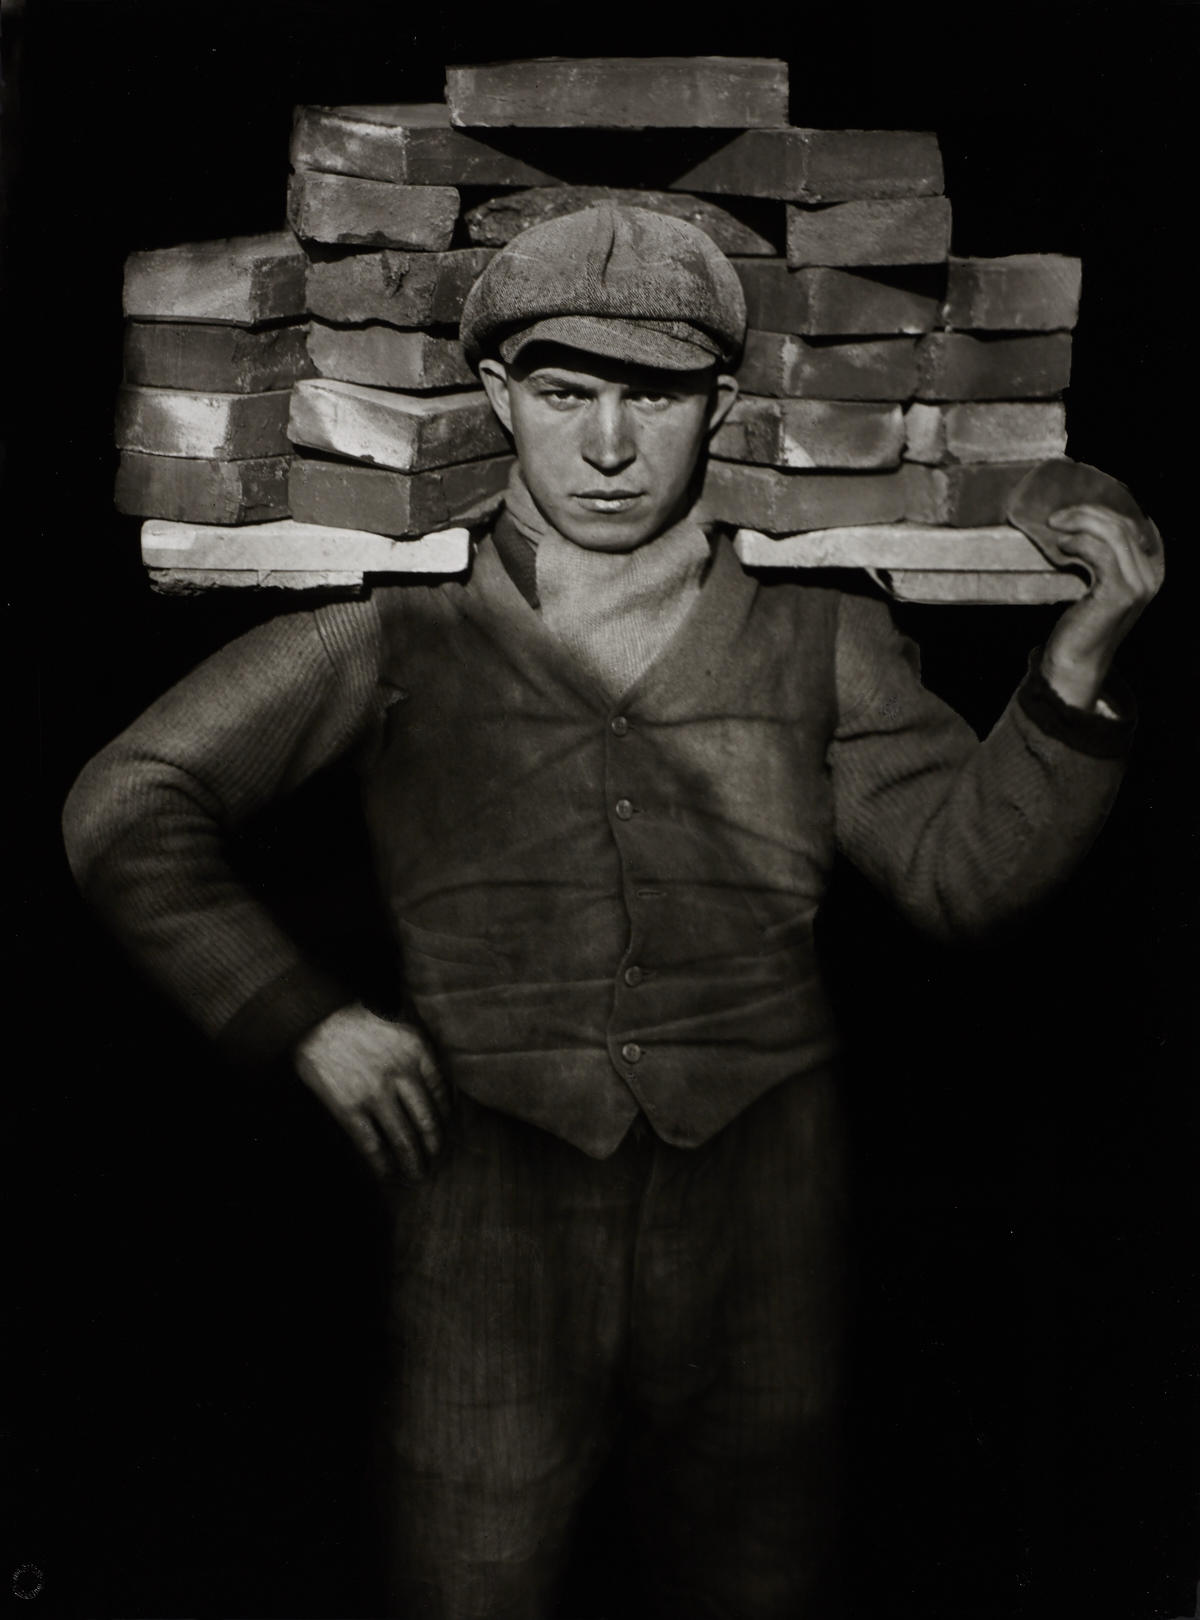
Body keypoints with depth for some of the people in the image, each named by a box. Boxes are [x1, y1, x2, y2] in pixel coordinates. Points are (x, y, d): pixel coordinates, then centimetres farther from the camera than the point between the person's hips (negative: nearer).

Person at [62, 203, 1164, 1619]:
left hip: (756, 1209, 2)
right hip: (494, 1200, -2)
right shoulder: (397, 622, -1)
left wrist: (1078, 663, -11)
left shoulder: (816, 626, 5)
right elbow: (126, 808, 3)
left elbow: (961, 870, 3)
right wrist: (305, 1021, -4)